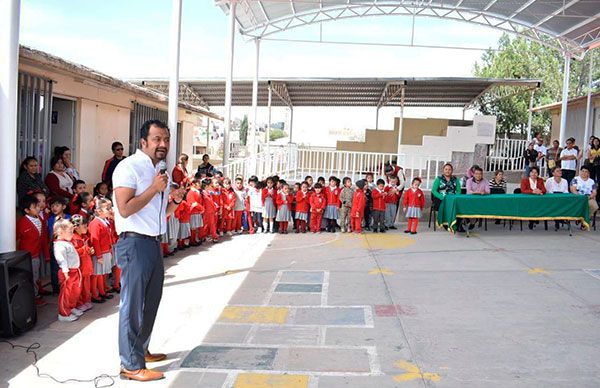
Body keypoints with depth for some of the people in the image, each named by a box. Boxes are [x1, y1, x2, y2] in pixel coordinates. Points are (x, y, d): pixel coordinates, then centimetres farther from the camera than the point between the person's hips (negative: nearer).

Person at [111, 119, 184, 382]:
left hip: (154, 242, 9)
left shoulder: (159, 171, 16)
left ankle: (141, 350, 35)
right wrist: (155, 188, -19)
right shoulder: (130, 167, -12)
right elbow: (125, 209, -21)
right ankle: (131, 365, 6)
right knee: (133, 305, -3)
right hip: (134, 243, -9)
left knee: (151, 301, 19)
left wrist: (174, 202, 4)